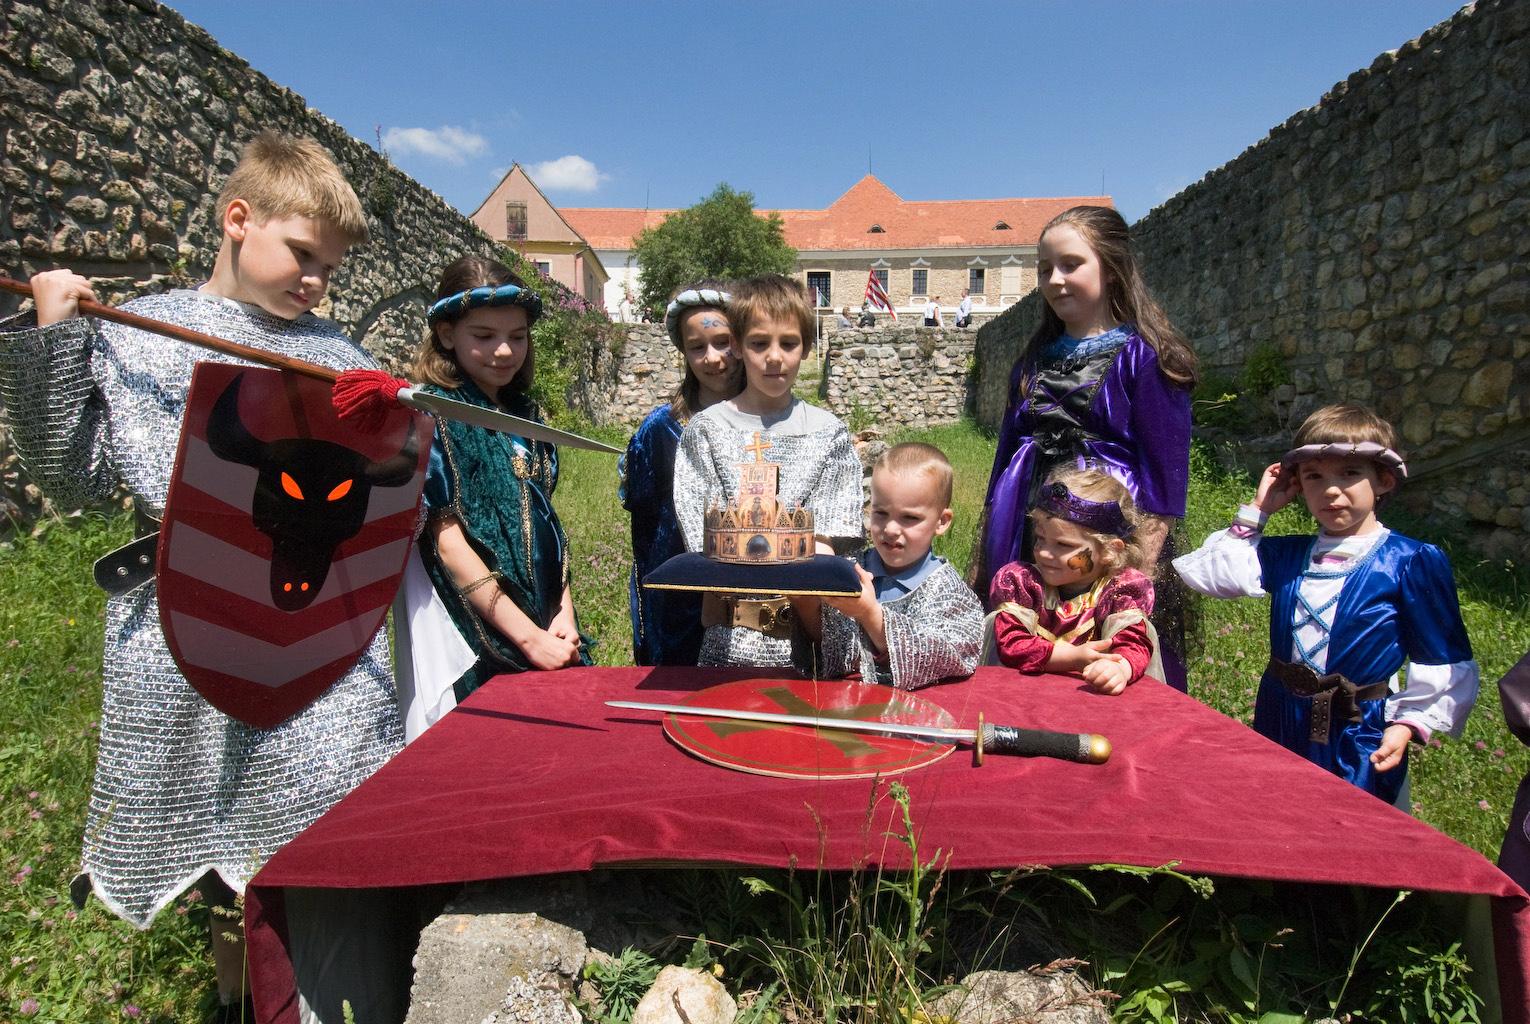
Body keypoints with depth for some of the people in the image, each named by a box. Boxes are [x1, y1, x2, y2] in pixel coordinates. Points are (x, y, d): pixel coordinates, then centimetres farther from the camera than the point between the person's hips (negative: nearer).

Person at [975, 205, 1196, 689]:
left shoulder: (1144, 357, -3)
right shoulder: (1033, 361, 15)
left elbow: (1165, 472, -7)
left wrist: (1143, 568, -14)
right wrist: (983, 554, 16)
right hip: (1024, 540, 5)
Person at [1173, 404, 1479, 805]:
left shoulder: (1411, 563, -7)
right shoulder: (1287, 557, 5)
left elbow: (1444, 662, -5)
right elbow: (1208, 572, -4)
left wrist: (1409, 724, -16)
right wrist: (1257, 512, -1)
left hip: (1359, 738, -4)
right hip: (1279, 726, 4)